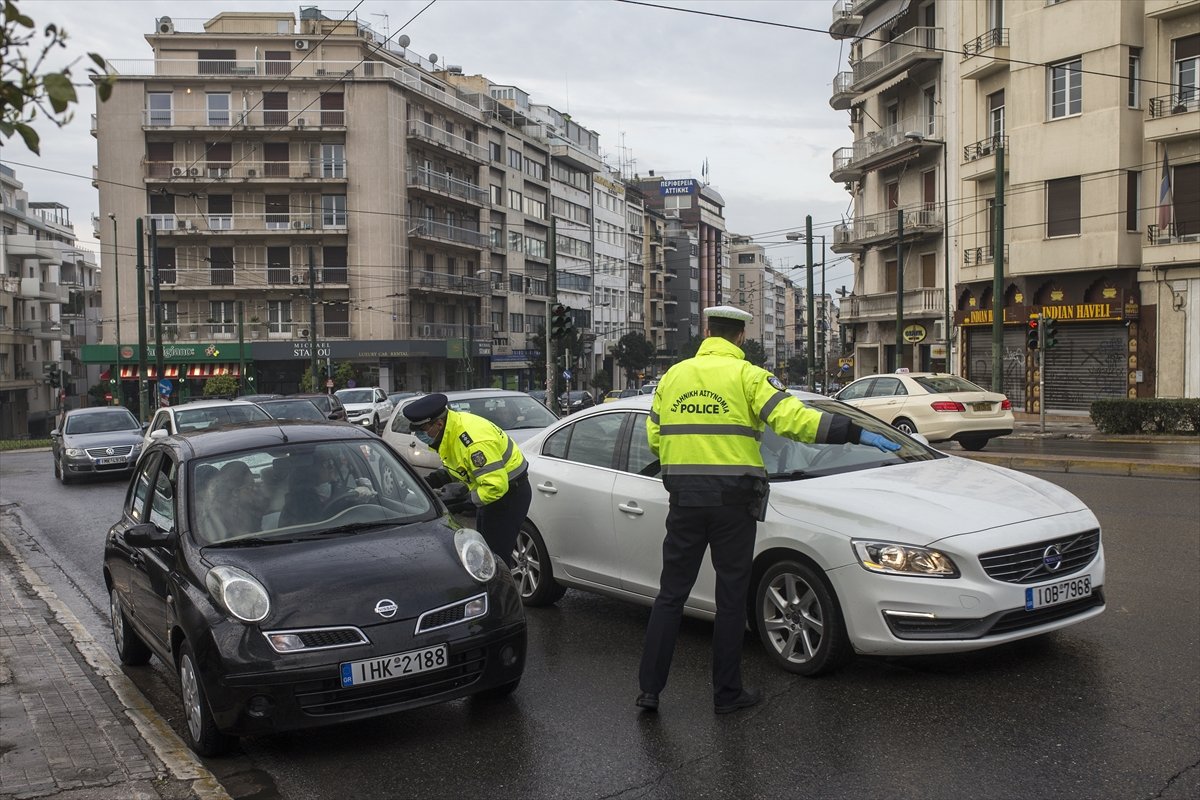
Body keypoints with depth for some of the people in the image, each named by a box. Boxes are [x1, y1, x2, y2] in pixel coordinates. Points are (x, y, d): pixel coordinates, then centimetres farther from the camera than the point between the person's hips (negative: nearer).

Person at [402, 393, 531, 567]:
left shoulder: (474, 441, -33)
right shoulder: (451, 430, -3)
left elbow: (496, 486, -35)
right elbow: (459, 465, 15)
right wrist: (436, 479, -2)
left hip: (510, 493, -10)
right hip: (491, 490, 10)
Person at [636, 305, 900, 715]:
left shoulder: (673, 376, 9)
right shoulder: (747, 375, -4)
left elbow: (654, 439, 8)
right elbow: (792, 418, -17)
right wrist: (857, 432, -14)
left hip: (684, 498, 4)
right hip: (732, 500, -3)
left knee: (671, 593, 12)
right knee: (731, 597, 8)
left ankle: (649, 688, 12)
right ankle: (727, 693, 16)